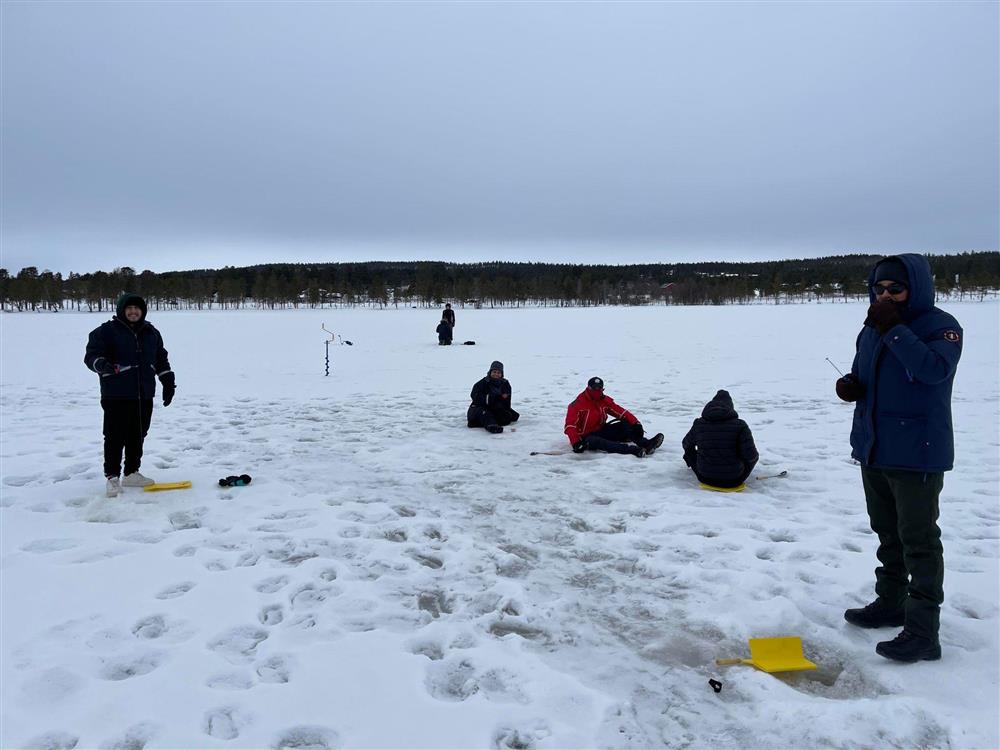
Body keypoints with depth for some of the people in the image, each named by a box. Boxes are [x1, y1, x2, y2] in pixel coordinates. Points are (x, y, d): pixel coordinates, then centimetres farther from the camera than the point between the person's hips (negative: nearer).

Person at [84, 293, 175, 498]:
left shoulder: (151, 332, 13)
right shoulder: (106, 331, -4)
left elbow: (161, 359, 21)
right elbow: (91, 356, -8)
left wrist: (168, 382, 16)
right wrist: (102, 364, -30)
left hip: (144, 395, 5)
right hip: (116, 396, -5)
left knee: (137, 435, 11)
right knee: (115, 437, -4)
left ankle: (131, 473, 23)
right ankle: (112, 477, 5)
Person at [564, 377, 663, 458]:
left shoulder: (605, 400, 2)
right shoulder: (578, 404, -15)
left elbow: (621, 412, -3)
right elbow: (570, 425, -22)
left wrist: (635, 423, -18)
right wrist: (576, 442, -35)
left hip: (601, 431, 7)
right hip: (585, 436, -7)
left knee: (624, 425, -10)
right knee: (595, 441, -39)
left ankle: (645, 443, -30)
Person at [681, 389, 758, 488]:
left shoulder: (698, 424, -5)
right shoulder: (740, 425, -12)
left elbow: (686, 444, 13)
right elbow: (750, 455, -17)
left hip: (706, 479, 2)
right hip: (734, 481, -1)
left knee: (689, 451, 27)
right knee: (754, 456, 24)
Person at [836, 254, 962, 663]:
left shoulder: (941, 326, -11)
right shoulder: (870, 331, 10)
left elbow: (934, 369, -29)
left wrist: (894, 328, -28)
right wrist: (849, 386, -3)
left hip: (917, 454, -7)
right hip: (873, 449, 8)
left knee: (918, 540, -4)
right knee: (887, 533, 19)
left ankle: (923, 631, 2)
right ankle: (891, 603, 33)